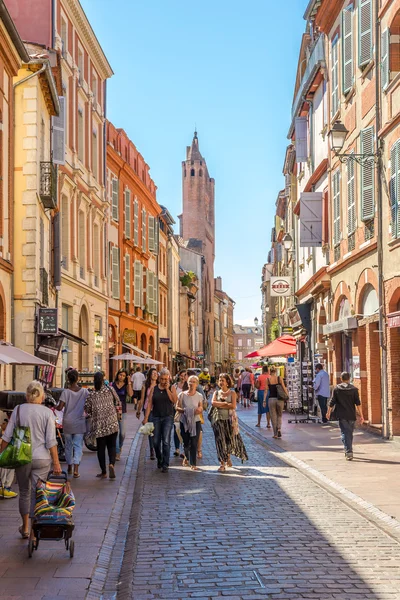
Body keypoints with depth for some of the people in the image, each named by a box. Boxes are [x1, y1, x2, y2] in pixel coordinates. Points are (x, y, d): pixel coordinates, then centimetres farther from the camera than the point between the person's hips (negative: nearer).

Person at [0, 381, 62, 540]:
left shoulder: (18, 410, -1)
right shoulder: (47, 412, -6)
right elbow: (51, 441, -9)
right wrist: (56, 462, -6)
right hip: (42, 459, -2)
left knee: (24, 492, 19)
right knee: (37, 494, 5)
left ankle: (25, 528, 31)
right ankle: (33, 532, 7)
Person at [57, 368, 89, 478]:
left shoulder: (66, 392, -9)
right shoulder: (84, 391, -4)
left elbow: (60, 407, -14)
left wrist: (54, 406, 7)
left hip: (67, 423, 0)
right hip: (79, 423, 0)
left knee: (68, 445, 15)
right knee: (78, 445, 2)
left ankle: (69, 468, 28)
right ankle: (76, 469, -13)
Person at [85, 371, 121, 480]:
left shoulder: (91, 395, -6)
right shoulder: (110, 390, -2)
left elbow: (87, 410, 2)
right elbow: (118, 403, 9)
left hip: (99, 425, -1)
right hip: (112, 424, 1)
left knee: (101, 448, 9)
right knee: (112, 445, 9)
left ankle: (103, 472, 11)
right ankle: (111, 463, -16)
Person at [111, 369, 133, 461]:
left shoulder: (126, 386, 2)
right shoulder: (112, 385, 3)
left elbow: (130, 394, -17)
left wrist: (129, 383, -16)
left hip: (122, 411, 1)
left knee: (122, 433, 0)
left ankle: (120, 446, 30)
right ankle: (117, 453, -2)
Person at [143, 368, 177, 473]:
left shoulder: (171, 388, 4)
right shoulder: (154, 389, 7)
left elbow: (174, 400, -12)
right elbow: (149, 403, 5)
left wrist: (167, 389, -11)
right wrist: (146, 417, -1)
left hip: (168, 417, -2)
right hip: (156, 417, 2)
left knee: (166, 441, -10)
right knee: (156, 442, 6)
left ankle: (165, 465, -5)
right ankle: (159, 460, 31)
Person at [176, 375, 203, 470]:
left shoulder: (199, 396, 4)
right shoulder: (182, 395, 1)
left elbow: (201, 409, 9)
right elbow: (177, 407, 3)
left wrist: (199, 410, -14)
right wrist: (183, 410, -17)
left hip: (195, 421, 0)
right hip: (184, 421, 0)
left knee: (194, 443, -5)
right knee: (186, 443, 6)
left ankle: (193, 464, 1)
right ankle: (187, 457, 37)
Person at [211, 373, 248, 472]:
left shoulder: (232, 393, 0)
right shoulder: (216, 393, 8)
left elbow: (233, 406, -14)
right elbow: (213, 403, -10)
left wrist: (220, 405, -12)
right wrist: (225, 403, -15)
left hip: (229, 419, -1)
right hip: (219, 419, 1)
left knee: (230, 439, 6)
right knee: (220, 441, -2)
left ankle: (228, 457, 34)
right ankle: (222, 463, 2)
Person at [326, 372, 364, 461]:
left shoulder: (337, 389, -1)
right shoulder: (354, 389, 0)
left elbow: (332, 402, 1)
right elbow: (358, 403, -5)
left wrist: (328, 412, 14)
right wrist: (361, 415, -3)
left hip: (342, 416, -2)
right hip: (352, 415, 2)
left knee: (345, 433, -3)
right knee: (350, 433, 16)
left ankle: (349, 452, -17)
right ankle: (348, 451, 29)